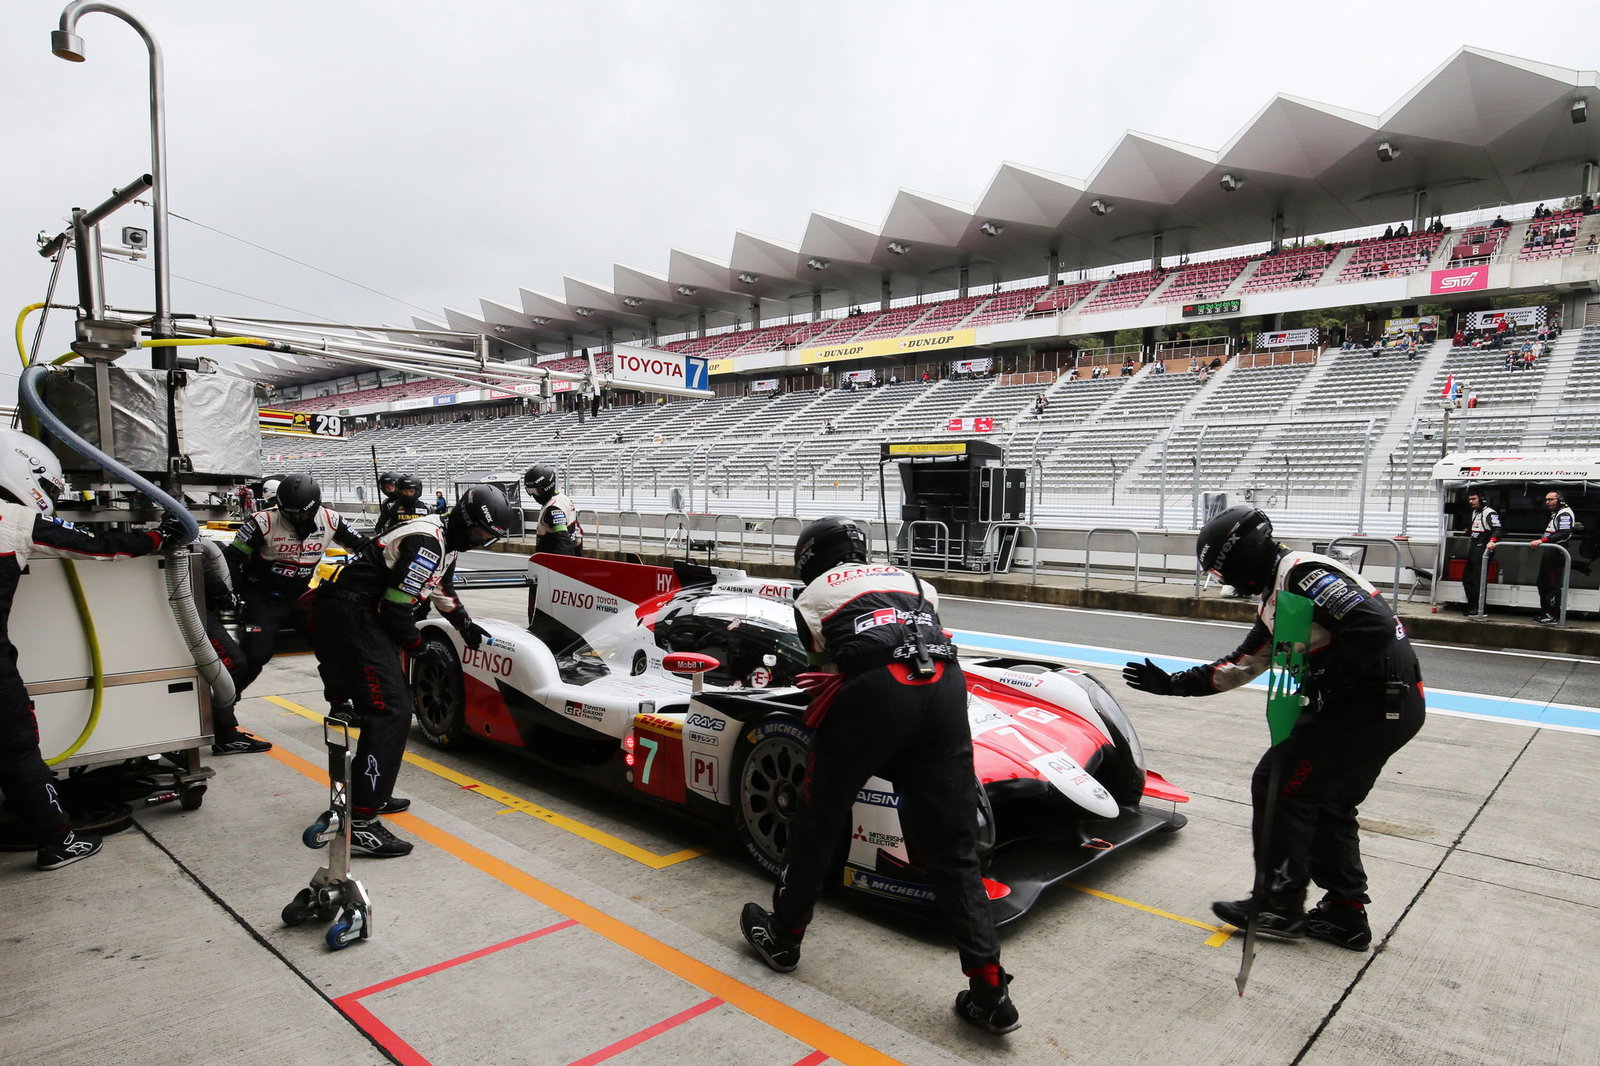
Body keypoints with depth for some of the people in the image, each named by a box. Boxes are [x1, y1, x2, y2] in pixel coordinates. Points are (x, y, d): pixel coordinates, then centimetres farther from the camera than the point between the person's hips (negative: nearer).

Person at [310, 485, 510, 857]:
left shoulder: (445, 539, 12)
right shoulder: (426, 542, -19)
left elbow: (443, 588, 31)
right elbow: (397, 605, -21)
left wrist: (465, 625, 33)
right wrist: (417, 647, -6)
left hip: (367, 616, 11)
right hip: (350, 615, -11)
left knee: (395, 704, 17)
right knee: (389, 710, -15)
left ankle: (372, 795, 30)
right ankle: (360, 824, -16)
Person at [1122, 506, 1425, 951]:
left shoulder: (1302, 573, -16)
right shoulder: (1275, 598, 15)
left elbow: (1374, 626, -26)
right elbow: (1243, 664, 20)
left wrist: (1323, 676, -18)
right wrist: (1176, 684, 17)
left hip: (1375, 705, -10)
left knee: (1279, 784, -1)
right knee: (1327, 803, 18)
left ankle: (1279, 907, 10)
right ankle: (1345, 913, 28)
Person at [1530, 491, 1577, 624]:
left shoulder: (1565, 513, -9)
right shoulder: (1554, 514, 23)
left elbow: (1564, 534, -22)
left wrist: (1543, 540, -28)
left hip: (1556, 554, -11)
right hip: (1549, 553, 11)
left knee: (1552, 585, -10)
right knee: (1542, 583, 14)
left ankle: (1553, 614, -7)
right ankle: (1545, 612, 21)